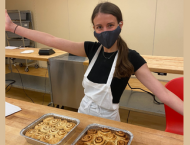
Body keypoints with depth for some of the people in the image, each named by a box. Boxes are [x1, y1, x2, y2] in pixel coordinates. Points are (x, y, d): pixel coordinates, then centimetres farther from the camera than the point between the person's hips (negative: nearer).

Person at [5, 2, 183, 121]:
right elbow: (52, 41, -11)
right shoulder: (92, 49, -10)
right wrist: (13, 27, -10)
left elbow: (163, 93, -23)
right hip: (84, 110, 5)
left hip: (106, 117, -4)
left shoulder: (131, 58, -20)